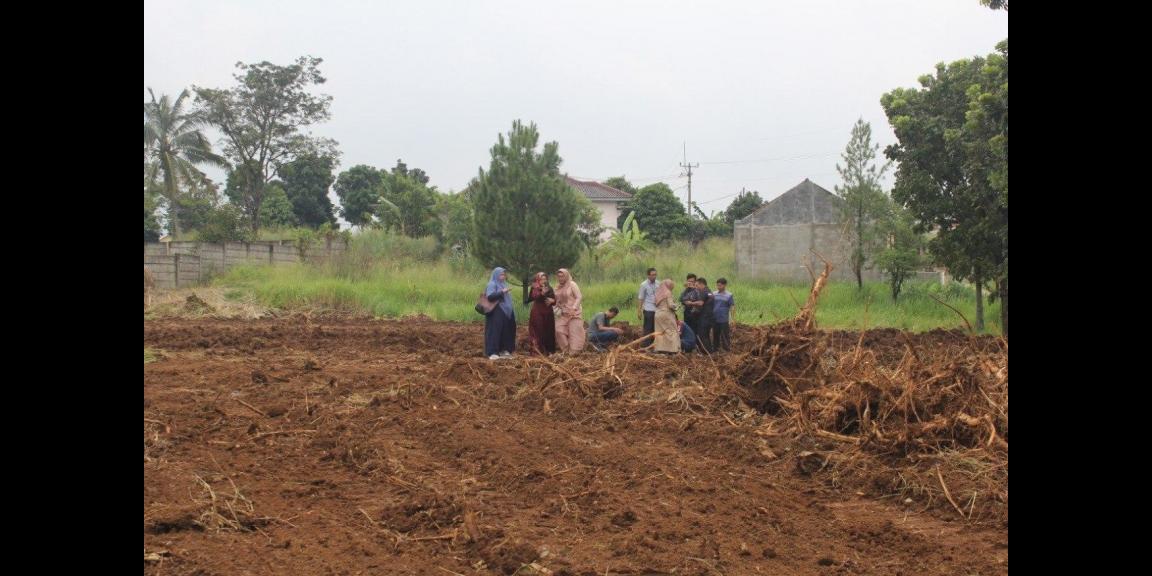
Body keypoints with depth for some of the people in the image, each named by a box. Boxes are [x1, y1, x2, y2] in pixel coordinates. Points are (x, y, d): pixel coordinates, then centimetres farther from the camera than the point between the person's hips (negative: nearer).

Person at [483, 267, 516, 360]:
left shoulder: (503, 284, 17)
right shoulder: (492, 284, -9)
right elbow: (490, 296, -23)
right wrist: (502, 291, -25)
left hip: (505, 312, 9)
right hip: (496, 313, -8)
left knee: (506, 331, 8)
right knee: (495, 331, -9)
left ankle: (504, 350, 16)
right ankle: (492, 352, -8)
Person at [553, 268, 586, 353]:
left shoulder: (572, 284, -6)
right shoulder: (558, 287, 13)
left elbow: (579, 297, -11)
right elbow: (557, 300, 22)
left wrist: (573, 309, -21)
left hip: (573, 313, -6)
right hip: (563, 314, 7)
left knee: (574, 332, -5)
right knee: (559, 330, -3)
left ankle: (574, 351, 0)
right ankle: (565, 350, 6)